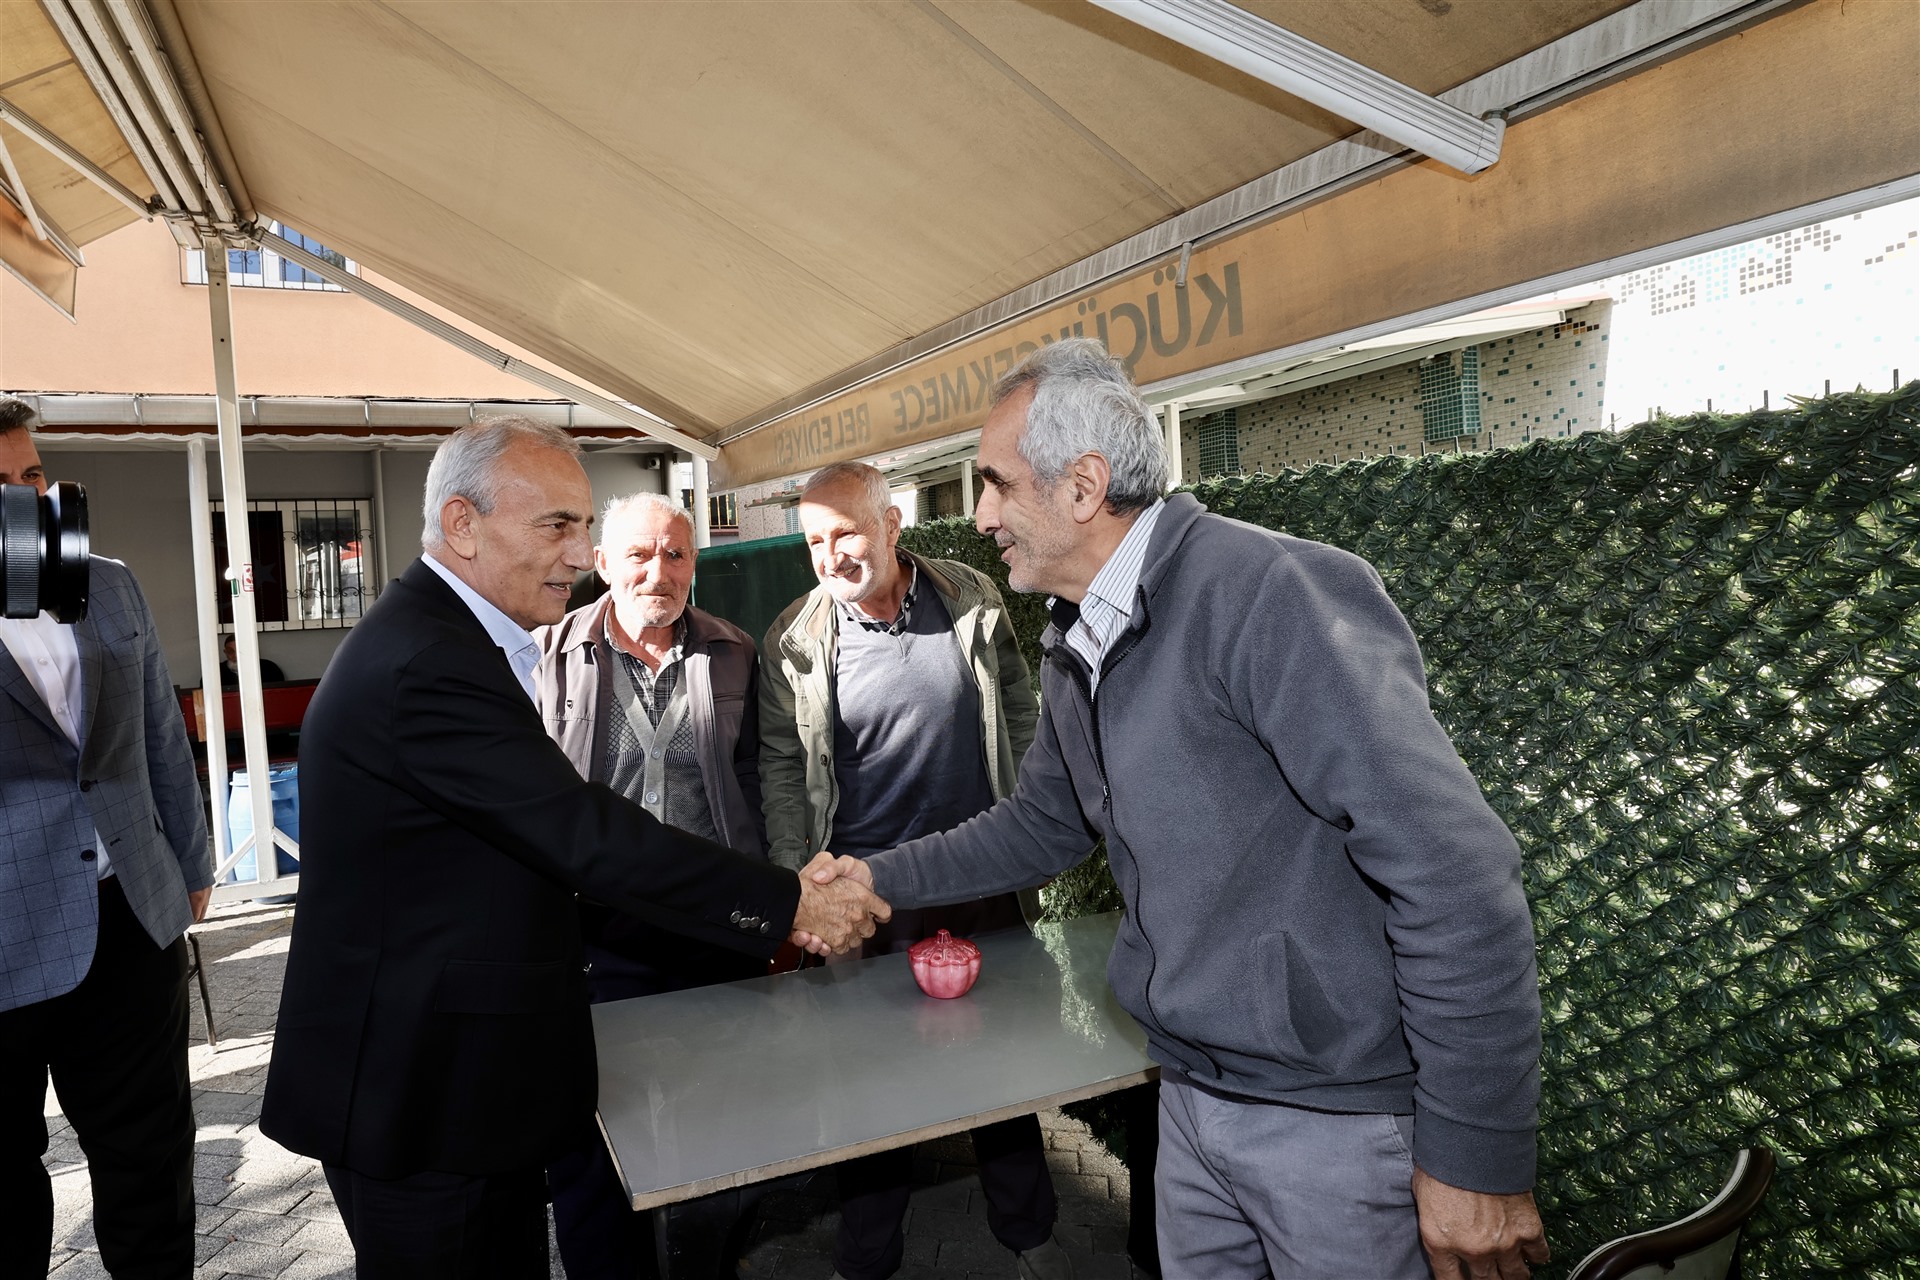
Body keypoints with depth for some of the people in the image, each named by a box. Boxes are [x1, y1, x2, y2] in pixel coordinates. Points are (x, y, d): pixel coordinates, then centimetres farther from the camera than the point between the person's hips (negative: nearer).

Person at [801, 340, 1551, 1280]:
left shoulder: (1270, 593, -23)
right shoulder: (1077, 650, 6)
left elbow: (1457, 873, -25)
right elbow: (1044, 825, 20)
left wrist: (1478, 1160, -21)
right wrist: (882, 877, 15)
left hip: (1339, 1118, -7)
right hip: (1191, 1095, 8)